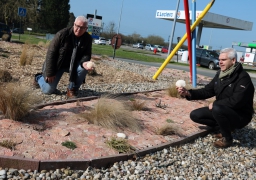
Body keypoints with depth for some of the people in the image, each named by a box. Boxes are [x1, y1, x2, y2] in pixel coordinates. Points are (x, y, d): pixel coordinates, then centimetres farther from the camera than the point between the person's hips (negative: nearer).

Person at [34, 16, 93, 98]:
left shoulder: (88, 39, -12)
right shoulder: (63, 34, -24)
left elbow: (86, 54, -7)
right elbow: (51, 53, -20)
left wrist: (84, 62, -34)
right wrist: (49, 73, -18)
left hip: (73, 65, 3)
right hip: (57, 64, -3)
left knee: (84, 68, -30)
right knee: (48, 90, -4)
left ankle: (72, 89, -8)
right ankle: (39, 77, 32)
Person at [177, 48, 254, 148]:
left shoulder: (243, 77, -21)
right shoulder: (220, 74, 3)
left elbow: (236, 101, -30)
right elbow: (207, 91, 3)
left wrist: (215, 104, -20)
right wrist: (188, 93, -12)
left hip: (240, 115, -8)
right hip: (222, 110, 8)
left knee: (217, 109, -37)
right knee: (195, 115, -2)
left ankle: (227, 139, -11)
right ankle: (226, 127, 9)